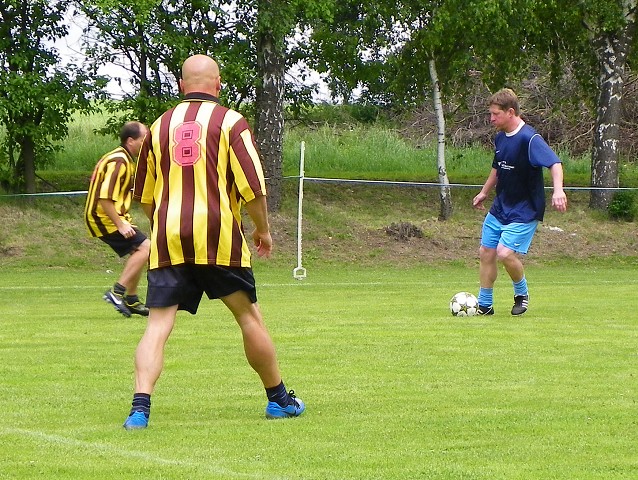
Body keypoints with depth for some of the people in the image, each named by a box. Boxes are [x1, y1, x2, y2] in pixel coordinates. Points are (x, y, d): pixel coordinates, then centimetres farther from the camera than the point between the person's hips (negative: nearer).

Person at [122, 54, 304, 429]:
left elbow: (145, 195, 19)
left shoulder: (160, 126, 12)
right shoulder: (230, 122, 0)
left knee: (159, 325, -2)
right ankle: (279, 399, 23)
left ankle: (141, 406, -19)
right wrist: (264, 230, 9)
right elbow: (252, 187, -6)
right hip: (218, 237, -2)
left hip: (167, 242, 3)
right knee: (249, 315, 12)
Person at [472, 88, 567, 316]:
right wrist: (484, 192, 33)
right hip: (499, 207, 8)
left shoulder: (529, 139, -21)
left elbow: (554, 163, -31)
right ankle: (484, 305, 19)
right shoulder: (500, 137, 6)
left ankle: (522, 294, 7)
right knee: (486, 253, 7)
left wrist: (558, 189, -47)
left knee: (505, 253, -20)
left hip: (524, 210, -8)